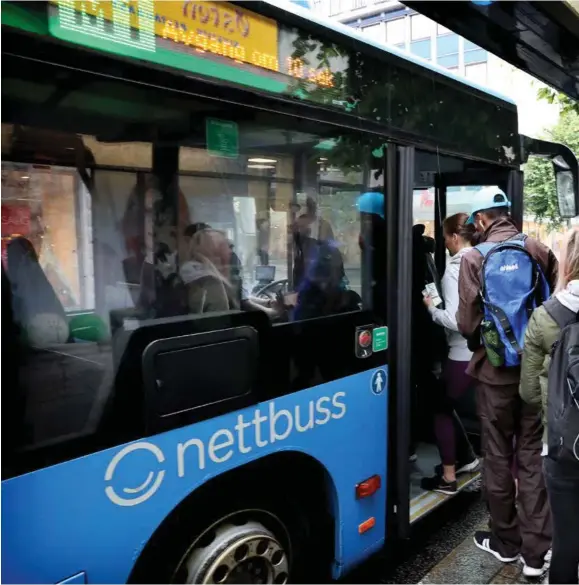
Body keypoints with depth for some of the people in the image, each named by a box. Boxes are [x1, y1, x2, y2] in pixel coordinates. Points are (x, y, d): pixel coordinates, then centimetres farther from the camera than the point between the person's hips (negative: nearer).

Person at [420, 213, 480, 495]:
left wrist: (431, 307, -4)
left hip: (463, 354, -7)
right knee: (448, 405, 22)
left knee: (441, 409, 9)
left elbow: (453, 320, -21)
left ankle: (448, 478, 15)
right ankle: (466, 457, 32)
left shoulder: (454, 270, -15)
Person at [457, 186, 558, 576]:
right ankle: (536, 549, 15)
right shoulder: (538, 250, -1)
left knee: (499, 458, 11)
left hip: (495, 370, -3)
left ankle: (506, 541, 26)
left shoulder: (475, 258, -10)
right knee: (532, 456, 11)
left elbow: (468, 322, -11)